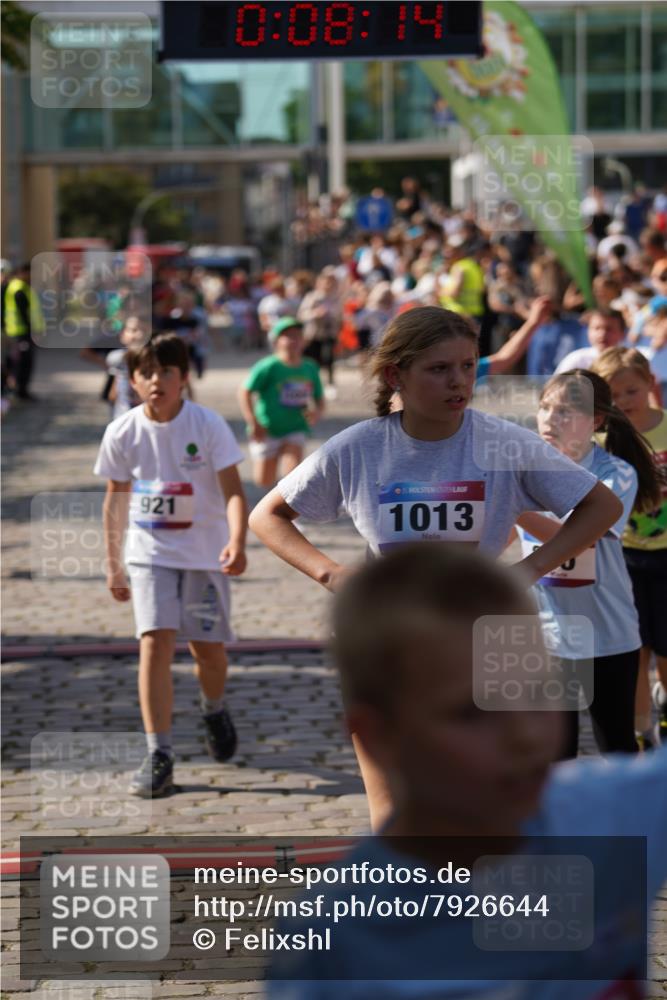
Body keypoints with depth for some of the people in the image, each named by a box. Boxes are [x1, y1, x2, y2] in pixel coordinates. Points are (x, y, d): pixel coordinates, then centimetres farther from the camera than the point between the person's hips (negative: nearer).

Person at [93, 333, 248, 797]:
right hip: (150, 553, 0)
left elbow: (233, 490, -14)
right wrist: (113, 564, 9)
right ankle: (159, 755, -12)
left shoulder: (208, 425, -12)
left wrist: (237, 540, -32)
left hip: (205, 553, 0)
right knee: (155, 642, -15)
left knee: (208, 648, 6)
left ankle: (215, 709, 42)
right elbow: (116, 498, 7)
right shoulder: (122, 433, -5)